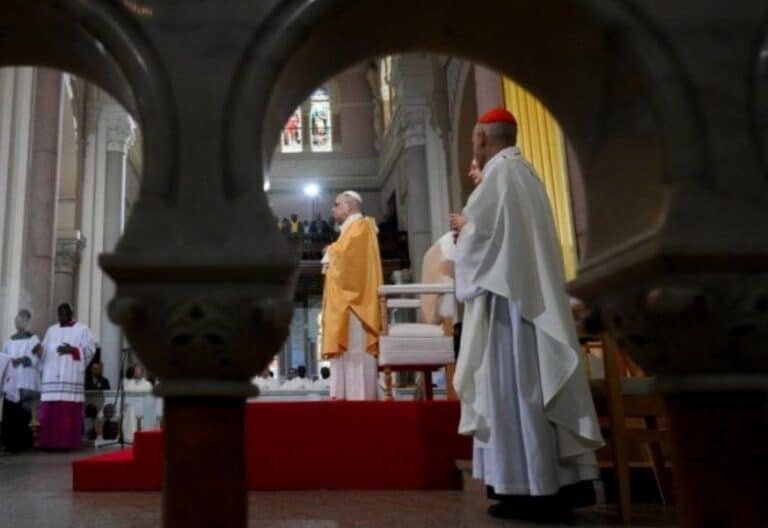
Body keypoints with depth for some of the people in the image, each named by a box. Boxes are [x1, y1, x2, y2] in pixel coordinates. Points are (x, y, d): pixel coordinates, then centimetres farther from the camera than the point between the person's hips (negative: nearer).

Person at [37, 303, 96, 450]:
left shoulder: (82, 329, 8)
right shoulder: (52, 330, 20)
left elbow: (90, 349, -2)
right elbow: (44, 351, 14)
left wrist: (72, 350, -15)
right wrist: (38, 350, -7)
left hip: (71, 377, -4)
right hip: (52, 376, 4)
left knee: (69, 411, -9)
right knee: (49, 410, -2)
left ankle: (67, 442, -7)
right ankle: (49, 441, 2)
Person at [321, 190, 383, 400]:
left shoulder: (360, 226, -3)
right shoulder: (351, 229, 26)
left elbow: (347, 254, -17)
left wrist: (330, 252, 1)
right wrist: (332, 256, 8)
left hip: (352, 297, -10)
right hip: (344, 298, 10)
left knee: (354, 348, -14)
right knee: (344, 348, 5)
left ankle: (359, 396, -15)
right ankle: (345, 396, 5)